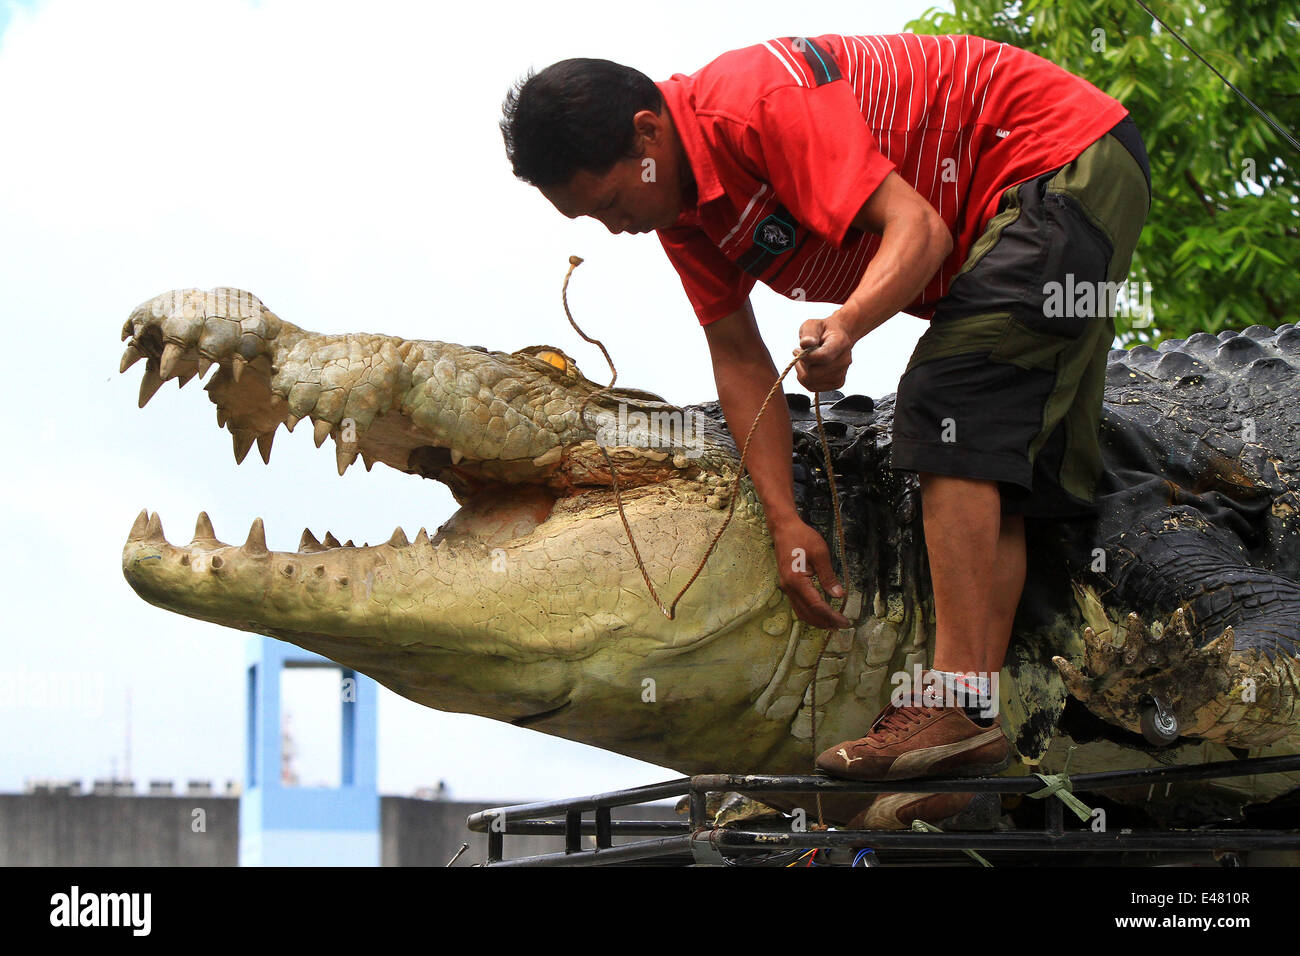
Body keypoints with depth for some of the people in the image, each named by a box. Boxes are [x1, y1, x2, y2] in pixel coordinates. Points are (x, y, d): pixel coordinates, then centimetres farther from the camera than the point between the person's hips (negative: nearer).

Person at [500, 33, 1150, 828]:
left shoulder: (762, 105, -28)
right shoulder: (679, 203, 1)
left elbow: (917, 228, -32)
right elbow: (739, 357, 2)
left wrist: (845, 328, -51)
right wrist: (787, 521, -6)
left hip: (1069, 163, -10)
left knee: (950, 399, -21)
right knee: (1000, 469, 4)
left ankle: (960, 703, -25)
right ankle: (982, 733, 2)